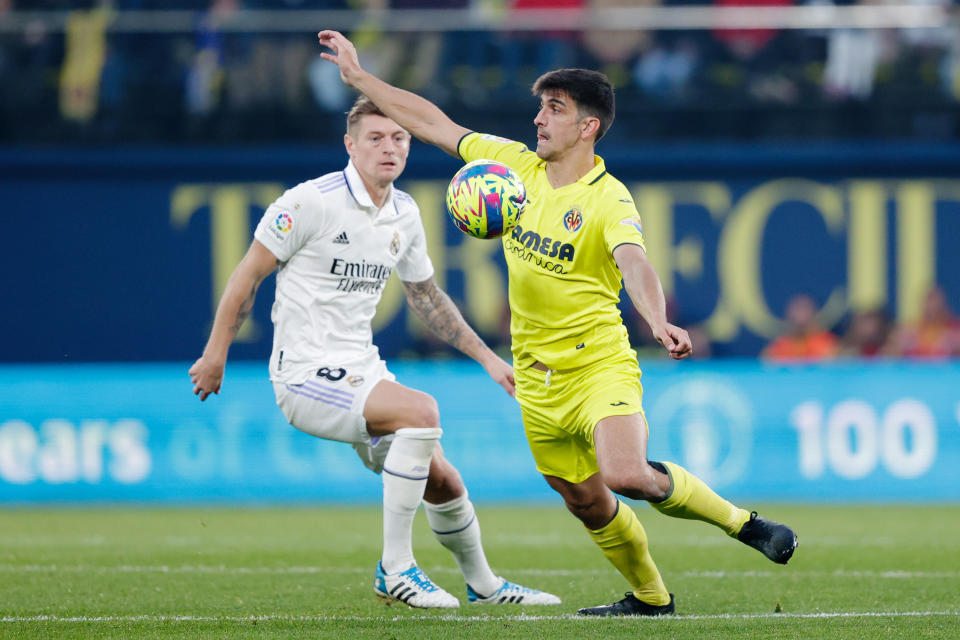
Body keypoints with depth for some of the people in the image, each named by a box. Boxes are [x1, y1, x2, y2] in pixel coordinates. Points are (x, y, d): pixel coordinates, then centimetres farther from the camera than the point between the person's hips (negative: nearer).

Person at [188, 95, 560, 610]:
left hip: (362, 373, 7)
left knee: (441, 481, 9)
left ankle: (482, 583, 37)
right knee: (420, 410, -29)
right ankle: (395, 568, -21)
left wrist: (487, 358, 20)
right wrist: (216, 354, -8)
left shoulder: (405, 214, 8)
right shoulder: (313, 201, -13)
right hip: (307, 374, -7)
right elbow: (249, 273, -7)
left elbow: (426, 297, 23)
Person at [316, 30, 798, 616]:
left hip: (599, 364, -6)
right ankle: (651, 597, 30)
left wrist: (659, 322, -51)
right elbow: (436, 125, 10)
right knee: (588, 503, 10)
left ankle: (739, 520, -5)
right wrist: (359, 76, 9)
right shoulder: (517, 166, 4)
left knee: (627, 475, -27)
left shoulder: (609, 199, -14)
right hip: (538, 380, 6)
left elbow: (635, 265, -32)